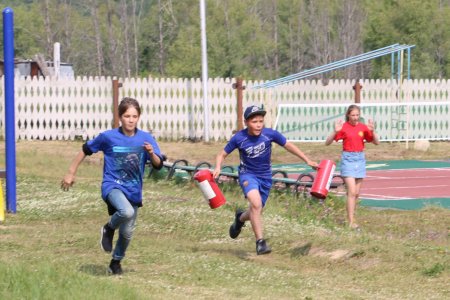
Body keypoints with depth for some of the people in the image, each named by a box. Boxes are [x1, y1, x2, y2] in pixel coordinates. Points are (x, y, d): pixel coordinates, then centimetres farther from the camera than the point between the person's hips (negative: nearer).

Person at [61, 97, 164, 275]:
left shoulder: (146, 139, -4)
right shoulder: (108, 137, -8)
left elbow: (158, 165, -11)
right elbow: (86, 150, 5)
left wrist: (151, 153, -33)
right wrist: (71, 173, 7)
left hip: (133, 191, 3)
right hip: (112, 186, -3)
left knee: (127, 232, 11)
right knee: (127, 212, -34)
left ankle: (116, 262, 38)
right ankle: (109, 229, -2)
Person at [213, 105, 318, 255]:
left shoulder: (270, 134, -15)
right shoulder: (239, 138, -17)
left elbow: (288, 145, 0)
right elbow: (222, 154, -5)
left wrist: (307, 160, 0)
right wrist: (218, 168, -25)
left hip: (265, 176, 3)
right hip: (248, 174, -3)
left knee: (256, 212, 12)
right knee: (256, 204, -29)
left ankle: (241, 218, 50)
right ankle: (260, 241, -20)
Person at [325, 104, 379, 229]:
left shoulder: (363, 127, 2)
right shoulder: (343, 127, -7)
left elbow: (376, 142, 4)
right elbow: (327, 143, -7)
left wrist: (372, 131, -12)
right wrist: (335, 131, -23)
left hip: (360, 159, 4)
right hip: (348, 159, -4)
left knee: (356, 193, 9)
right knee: (352, 192, -13)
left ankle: (351, 217, 21)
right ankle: (351, 222, -14)